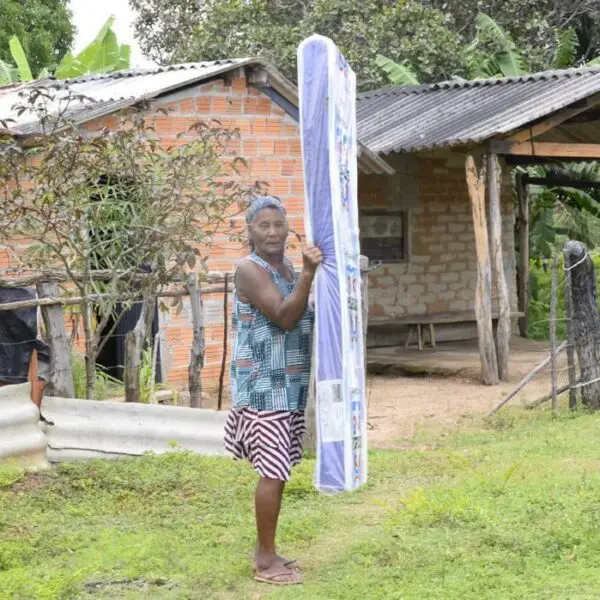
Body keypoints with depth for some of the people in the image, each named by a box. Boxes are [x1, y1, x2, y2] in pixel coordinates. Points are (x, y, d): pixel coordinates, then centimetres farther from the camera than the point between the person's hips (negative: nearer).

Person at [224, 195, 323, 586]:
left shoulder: (288, 268, 13)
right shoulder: (250, 270, -12)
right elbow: (284, 317, -23)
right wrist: (308, 275, -31)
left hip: (289, 387, 8)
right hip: (264, 388, -8)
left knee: (278, 471, 12)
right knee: (273, 472, -8)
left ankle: (266, 550, 22)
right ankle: (266, 560, 0)